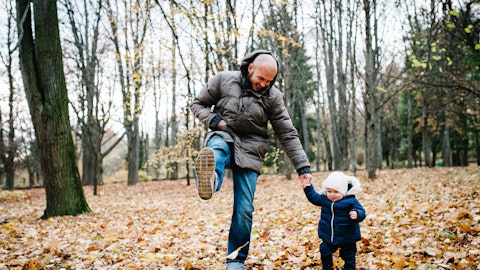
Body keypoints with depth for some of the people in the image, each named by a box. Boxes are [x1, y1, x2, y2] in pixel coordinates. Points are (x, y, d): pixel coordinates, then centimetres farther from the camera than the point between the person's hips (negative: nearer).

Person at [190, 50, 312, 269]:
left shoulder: (273, 96, -3)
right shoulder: (224, 80, -3)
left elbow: (288, 135, -1)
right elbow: (197, 104, 6)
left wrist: (303, 167, -6)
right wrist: (214, 120, -13)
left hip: (250, 150, 1)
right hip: (224, 136, -1)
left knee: (244, 210, -6)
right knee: (217, 148, -40)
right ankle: (209, 182, -75)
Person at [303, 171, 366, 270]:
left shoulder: (351, 201, -19)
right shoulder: (324, 199, -4)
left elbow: (361, 212, -21)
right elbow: (314, 197, 13)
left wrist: (357, 214, -43)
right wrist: (307, 188, 5)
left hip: (347, 237, -4)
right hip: (328, 236, 4)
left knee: (348, 255, 13)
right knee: (325, 252, 18)